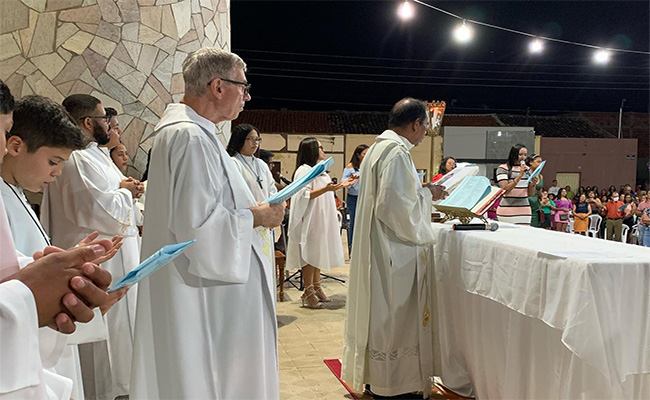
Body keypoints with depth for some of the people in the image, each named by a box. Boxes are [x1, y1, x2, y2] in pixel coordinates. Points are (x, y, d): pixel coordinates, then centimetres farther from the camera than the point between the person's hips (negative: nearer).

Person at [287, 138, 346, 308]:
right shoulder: (304, 170, -12)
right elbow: (305, 195, -21)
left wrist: (341, 185, 22)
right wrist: (325, 189, -31)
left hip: (321, 220, 9)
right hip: (310, 220, -9)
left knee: (318, 254, 11)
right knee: (310, 255, -6)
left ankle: (316, 287, 19)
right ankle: (308, 292, 0)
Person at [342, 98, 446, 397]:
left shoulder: (379, 147, 13)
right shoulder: (396, 152, -19)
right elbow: (394, 207, -26)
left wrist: (419, 191, 13)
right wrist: (426, 195, -11)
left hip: (377, 248, 11)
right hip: (395, 252, -11)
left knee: (381, 313, 18)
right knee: (395, 315, 2)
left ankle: (372, 374, 30)